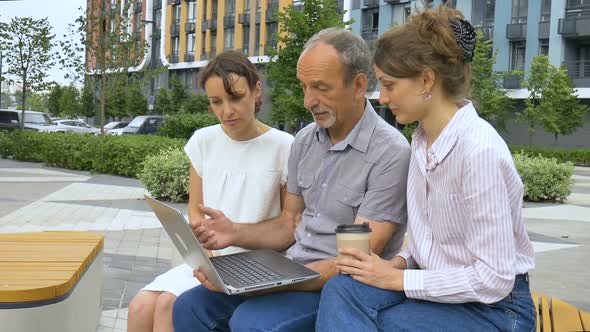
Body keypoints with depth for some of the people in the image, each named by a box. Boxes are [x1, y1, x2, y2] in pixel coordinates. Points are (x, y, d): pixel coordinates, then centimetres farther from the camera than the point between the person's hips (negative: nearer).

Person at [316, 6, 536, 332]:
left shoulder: (479, 150, -23)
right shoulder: (422, 141, 4)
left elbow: (492, 279, -22)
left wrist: (398, 279, -18)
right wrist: (400, 262, -4)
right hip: (438, 287, 7)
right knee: (342, 289, -22)